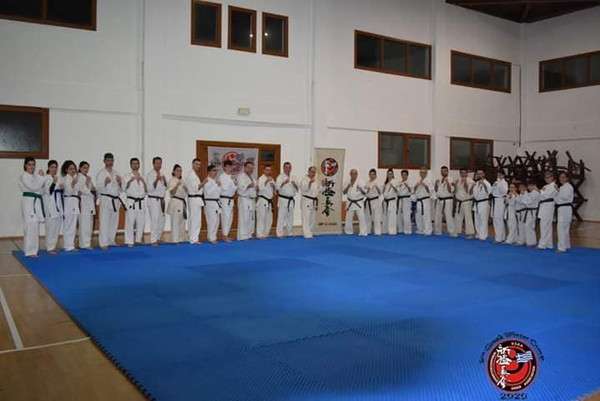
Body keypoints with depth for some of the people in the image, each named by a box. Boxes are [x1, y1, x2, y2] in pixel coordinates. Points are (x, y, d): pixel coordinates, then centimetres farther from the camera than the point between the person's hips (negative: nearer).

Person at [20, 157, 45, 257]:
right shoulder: (23, 176, -6)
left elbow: (41, 189, 17)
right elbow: (33, 187, -16)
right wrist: (42, 178, -11)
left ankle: (28, 248, 21)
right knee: (31, 226, -12)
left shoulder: (35, 176, 16)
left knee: (35, 226, 10)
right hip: (28, 201, -8)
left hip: (37, 201, 8)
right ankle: (30, 251, -9)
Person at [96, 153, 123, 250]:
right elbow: (98, 188, -11)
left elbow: (121, 188, 13)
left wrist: (120, 182, -7)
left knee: (114, 221, 11)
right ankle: (103, 243, -5)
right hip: (106, 199, -6)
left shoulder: (116, 173, 13)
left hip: (116, 200, 6)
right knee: (104, 222, -8)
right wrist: (105, 183, -27)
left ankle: (111, 240, 23)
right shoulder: (101, 173, -3)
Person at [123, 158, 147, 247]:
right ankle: (129, 241, -5)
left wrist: (143, 182, -8)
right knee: (130, 222, -9)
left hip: (141, 202, 4)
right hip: (131, 201, -4)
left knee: (141, 222, 7)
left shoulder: (142, 177, 14)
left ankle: (139, 239, 21)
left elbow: (146, 191, 9)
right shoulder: (127, 176, 3)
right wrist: (130, 181, -26)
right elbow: (124, 188, -11)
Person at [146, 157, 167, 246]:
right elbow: (150, 189, -15)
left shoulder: (162, 174, 14)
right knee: (155, 220, -13)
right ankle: (153, 240, -11)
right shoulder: (150, 175, -8)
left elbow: (165, 188, 17)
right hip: (153, 200, -8)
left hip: (161, 200, 8)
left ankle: (158, 238, 24)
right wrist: (156, 180, -26)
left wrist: (165, 181, -3)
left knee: (161, 220, 11)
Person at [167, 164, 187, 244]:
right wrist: (177, 185, -29)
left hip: (182, 202, 8)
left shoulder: (182, 180, 16)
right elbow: (172, 192, -15)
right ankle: (175, 239, -7)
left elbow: (185, 192, 20)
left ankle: (180, 238, 20)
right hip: (175, 202, -8)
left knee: (182, 221, 12)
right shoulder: (172, 180, -6)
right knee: (175, 221, -10)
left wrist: (185, 188, -1)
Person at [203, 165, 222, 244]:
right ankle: (211, 238, -3)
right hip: (210, 202, -9)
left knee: (216, 221, 11)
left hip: (216, 202, 9)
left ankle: (213, 237, 21)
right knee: (212, 221, -10)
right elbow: (208, 192, -20)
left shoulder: (216, 180, 16)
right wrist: (216, 186, -20)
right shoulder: (207, 181, -10)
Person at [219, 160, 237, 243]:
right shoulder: (222, 176, -8)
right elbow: (224, 188, -19)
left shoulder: (232, 176, 12)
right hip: (224, 199, -8)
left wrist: (235, 183, -9)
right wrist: (230, 179, -20)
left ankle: (226, 235, 20)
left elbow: (235, 188, 9)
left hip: (230, 199, 8)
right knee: (226, 217, -10)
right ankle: (225, 236, -5)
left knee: (230, 218, 11)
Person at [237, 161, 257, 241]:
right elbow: (241, 187, -21)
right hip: (244, 199, -9)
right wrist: (248, 186, -37)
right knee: (244, 218, -11)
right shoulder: (241, 176, -8)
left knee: (251, 218, 11)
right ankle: (242, 236, -9)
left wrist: (256, 188, 10)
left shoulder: (251, 177, 20)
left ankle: (249, 235, 21)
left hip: (252, 200, 9)